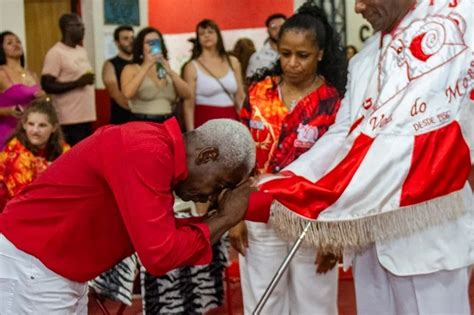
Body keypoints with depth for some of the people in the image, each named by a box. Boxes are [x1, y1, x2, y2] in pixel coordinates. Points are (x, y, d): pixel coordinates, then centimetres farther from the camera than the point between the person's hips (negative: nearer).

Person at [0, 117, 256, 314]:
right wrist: (225, 218, -18)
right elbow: (160, 255, -30)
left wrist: (222, 219, 2)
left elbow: (161, 237, 9)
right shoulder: (147, 153, -26)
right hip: (30, 265, -10)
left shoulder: (155, 147, 4)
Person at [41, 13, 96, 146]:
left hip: (87, 115, 8)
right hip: (70, 119, -8)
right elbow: (47, 85, -15)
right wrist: (77, 83, -19)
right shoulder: (55, 53, -10)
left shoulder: (82, 51, 15)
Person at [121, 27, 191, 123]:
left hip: (168, 123, 4)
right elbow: (128, 93, -17)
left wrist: (170, 72, -9)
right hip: (142, 124, -3)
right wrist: (146, 66, -16)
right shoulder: (131, 69, 4)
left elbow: (187, 95, 3)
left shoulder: (166, 68, 16)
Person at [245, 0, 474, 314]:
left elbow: (403, 141, -24)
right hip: (367, 228, 7)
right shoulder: (365, 58, 13)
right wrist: (279, 183, -10)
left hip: (424, 231, -7)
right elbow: (341, 135, 6)